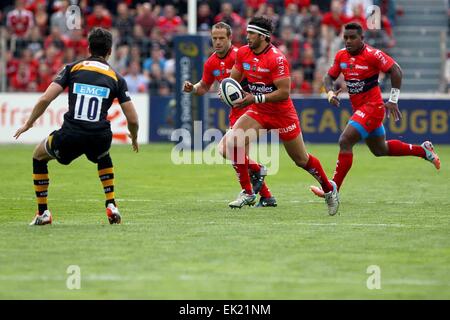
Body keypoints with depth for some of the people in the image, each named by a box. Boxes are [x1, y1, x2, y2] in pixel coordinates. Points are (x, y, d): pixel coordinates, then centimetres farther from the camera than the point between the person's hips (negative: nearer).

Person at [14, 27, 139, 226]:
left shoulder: (72, 68, 9)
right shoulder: (116, 78, 12)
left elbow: (45, 99, -1)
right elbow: (132, 120, 9)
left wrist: (28, 124, 14)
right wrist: (134, 138, 31)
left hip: (70, 136, -2)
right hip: (100, 139, 2)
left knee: (39, 156, 29)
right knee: (103, 157, 40)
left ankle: (42, 213, 24)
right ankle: (111, 205, 25)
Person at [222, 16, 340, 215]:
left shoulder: (276, 58, -24)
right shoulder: (243, 53, -4)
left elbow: (284, 92, -26)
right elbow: (234, 79, 9)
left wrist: (256, 98, -32)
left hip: (282, 114, -5)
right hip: (258, 112, 5)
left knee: (302, 160, 8)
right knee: (231, 143, -17)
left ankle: (329, 189, 34)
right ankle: (247, 192, -4)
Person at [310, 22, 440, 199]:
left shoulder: (373, 54, -16)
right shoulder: (341, 55, 3)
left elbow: (395, 70, -14)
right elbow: (329, 76, 12)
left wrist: (393, 100, -14)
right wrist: (330, 93, -10)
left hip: (372, 106, -9)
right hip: (358, 108, 9)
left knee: (345, 141, -19)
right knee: (380, 150, 22)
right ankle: (423, 150, 38)